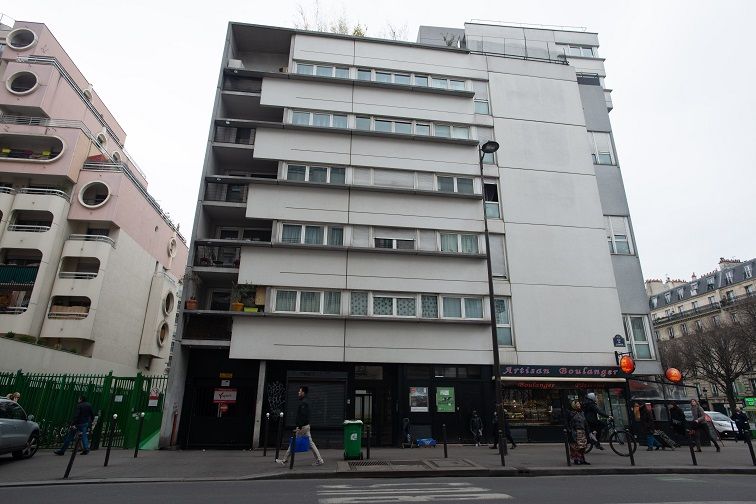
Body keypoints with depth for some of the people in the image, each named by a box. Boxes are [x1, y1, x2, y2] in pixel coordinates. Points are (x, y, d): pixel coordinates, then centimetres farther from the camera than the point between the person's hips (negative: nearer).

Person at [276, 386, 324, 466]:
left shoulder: (303, 403, -15)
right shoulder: (305, 402, 16)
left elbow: (303, 416, -23)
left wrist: (299, 426, -24)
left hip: (303, 426, -10)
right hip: (306, 426, 10)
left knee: (293, 443, 1)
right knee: (310, 443, 8)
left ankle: (284, 460, 11)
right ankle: (319, 460, 6)